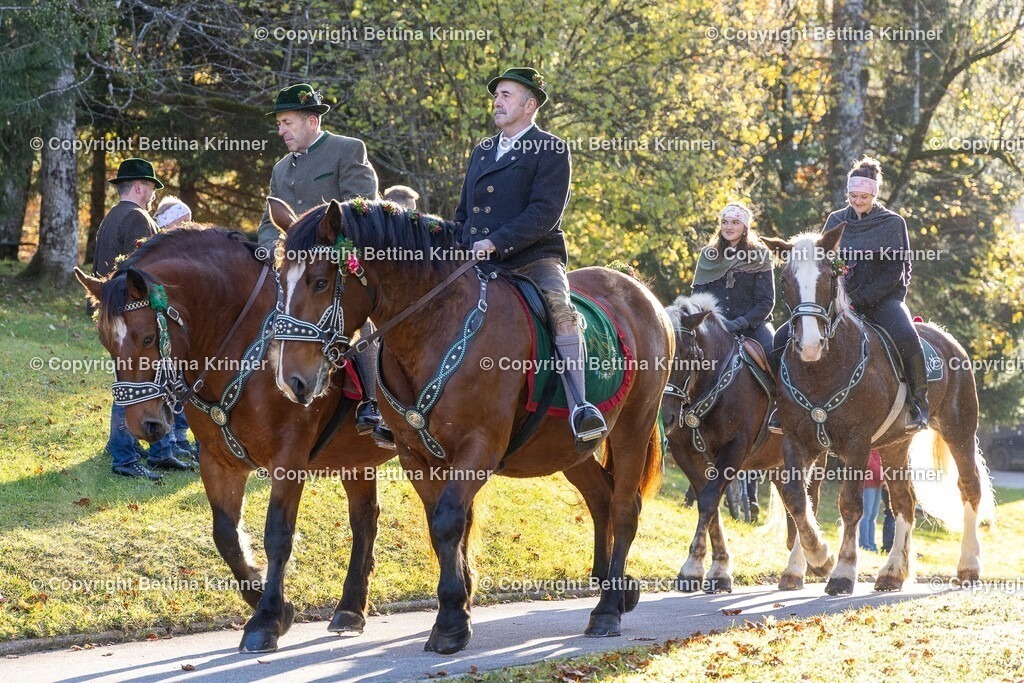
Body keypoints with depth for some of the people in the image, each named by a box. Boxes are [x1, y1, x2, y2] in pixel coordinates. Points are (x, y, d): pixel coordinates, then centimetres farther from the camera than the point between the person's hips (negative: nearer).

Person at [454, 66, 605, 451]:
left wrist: (495, 243, -21)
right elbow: (463, 213, 28)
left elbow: (545, 213, -13)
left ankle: (581, 409, -42)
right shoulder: (481, 152, 22)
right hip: (479, 263, 7)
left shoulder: (551, 151, 0)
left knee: (559, 310, -32)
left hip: (535, 259, -7)